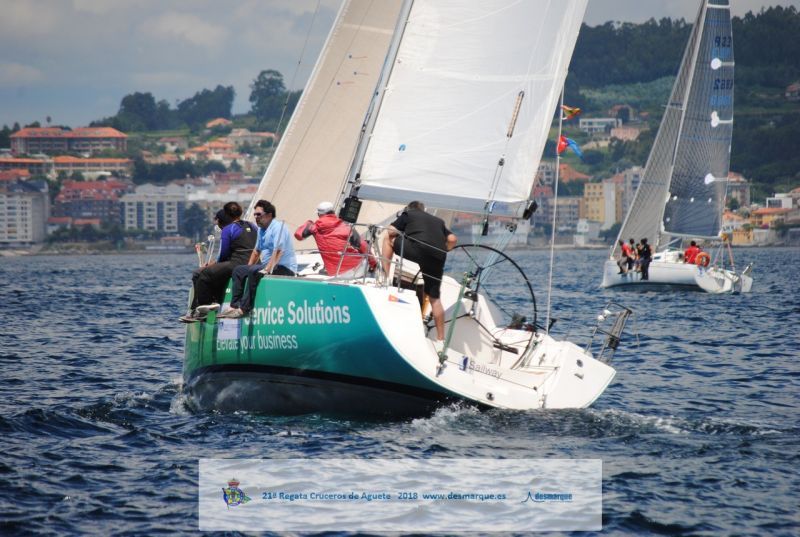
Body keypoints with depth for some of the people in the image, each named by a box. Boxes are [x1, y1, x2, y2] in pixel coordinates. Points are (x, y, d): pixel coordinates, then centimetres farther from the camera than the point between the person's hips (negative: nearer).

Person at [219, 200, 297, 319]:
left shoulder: (278, 227, -15)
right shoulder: (261, 229, 15)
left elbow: (278, 251, -25)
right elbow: (257, 251, 26)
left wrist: (267, 269, -31)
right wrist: (248, 268, 15)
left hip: (284, 268, -10)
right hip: (267, 266, 10)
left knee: (254, 272, -31)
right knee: (239, 270, 6)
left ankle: (244, 309, -29)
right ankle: (234, 306, -5)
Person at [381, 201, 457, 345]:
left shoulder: (407, 214, 22)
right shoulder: (438, 221, 33)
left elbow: (391, 232, 13)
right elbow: (453, 240, 21)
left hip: (419, 248, -5)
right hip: (438, 258, 5)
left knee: (388, 239, 18)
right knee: (434, 297, 16)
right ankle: (441, 337, 14)